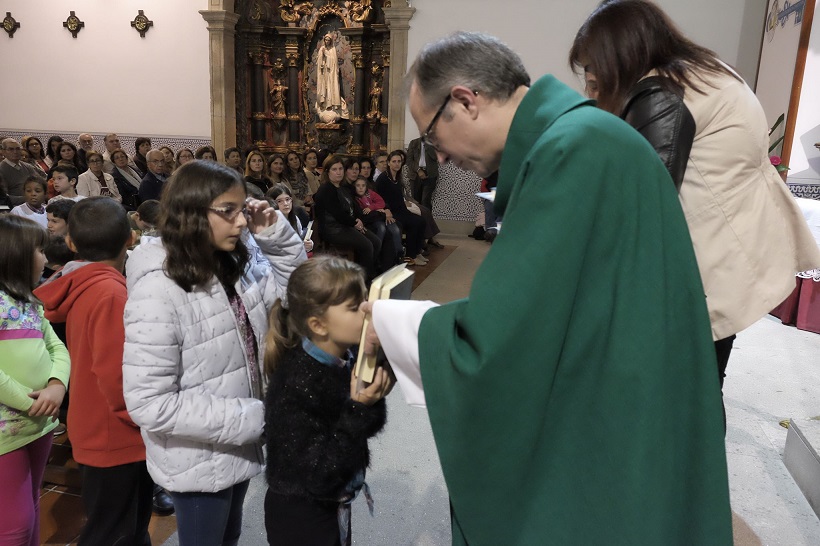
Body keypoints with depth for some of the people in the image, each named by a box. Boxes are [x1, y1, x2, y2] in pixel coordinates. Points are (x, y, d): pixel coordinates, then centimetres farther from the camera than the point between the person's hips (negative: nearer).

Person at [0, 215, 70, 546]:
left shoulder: (30, 302, 14)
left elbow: (57, 348, 9)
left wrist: (57, 385, -10)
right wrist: (28, 400, -18)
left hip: (41, 423, 8)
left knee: (31, 511, 21)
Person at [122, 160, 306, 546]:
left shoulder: (234, 267, -5)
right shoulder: (158, 291, -28)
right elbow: (149, 403, -29)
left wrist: (275, 234, -9)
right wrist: (251, 418, -25)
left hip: (237, 448, 7)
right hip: (199, 462, -7)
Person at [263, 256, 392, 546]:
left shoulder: (346, 359, -10)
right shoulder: (296, 385, -30)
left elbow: (364, 429, 4)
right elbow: (316, 474, -26)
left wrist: (373, 402, -16)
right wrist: (359, 410, -31)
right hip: (301, 516, -6)